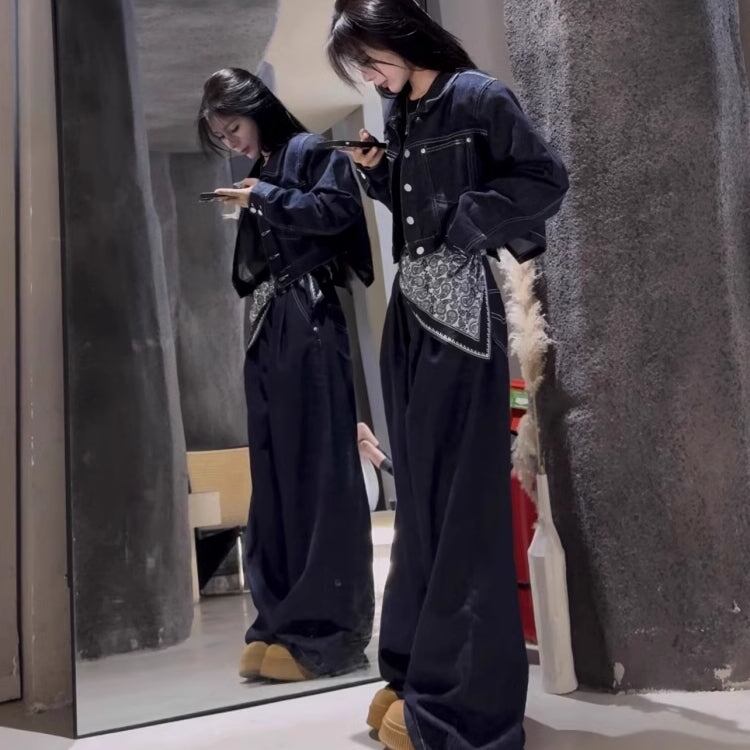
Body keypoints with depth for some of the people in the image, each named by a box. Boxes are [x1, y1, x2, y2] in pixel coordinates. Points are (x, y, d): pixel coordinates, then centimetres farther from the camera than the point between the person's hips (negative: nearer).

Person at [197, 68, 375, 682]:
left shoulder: (309, 150, 5)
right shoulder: (261, 171, 25)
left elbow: (338, 210, -13)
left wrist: (265, 197, -7)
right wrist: (247, 210, 9)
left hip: (308, 321, -8)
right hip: (267, 329, 8)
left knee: (318, 469, -9)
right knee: (275, 474, 4)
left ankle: (324, 630, -5)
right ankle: (282, 624, 9)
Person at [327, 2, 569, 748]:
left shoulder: (477, 97, -5)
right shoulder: (398, 115, 16)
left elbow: (546, 178, -9)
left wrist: (468, 222, -12)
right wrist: (374, 170, 2)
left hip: (460, 312, -8)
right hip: (408, 311, 8)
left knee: (462, 498, -5)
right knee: (417, 493, 10)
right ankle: (419, 671, 21)